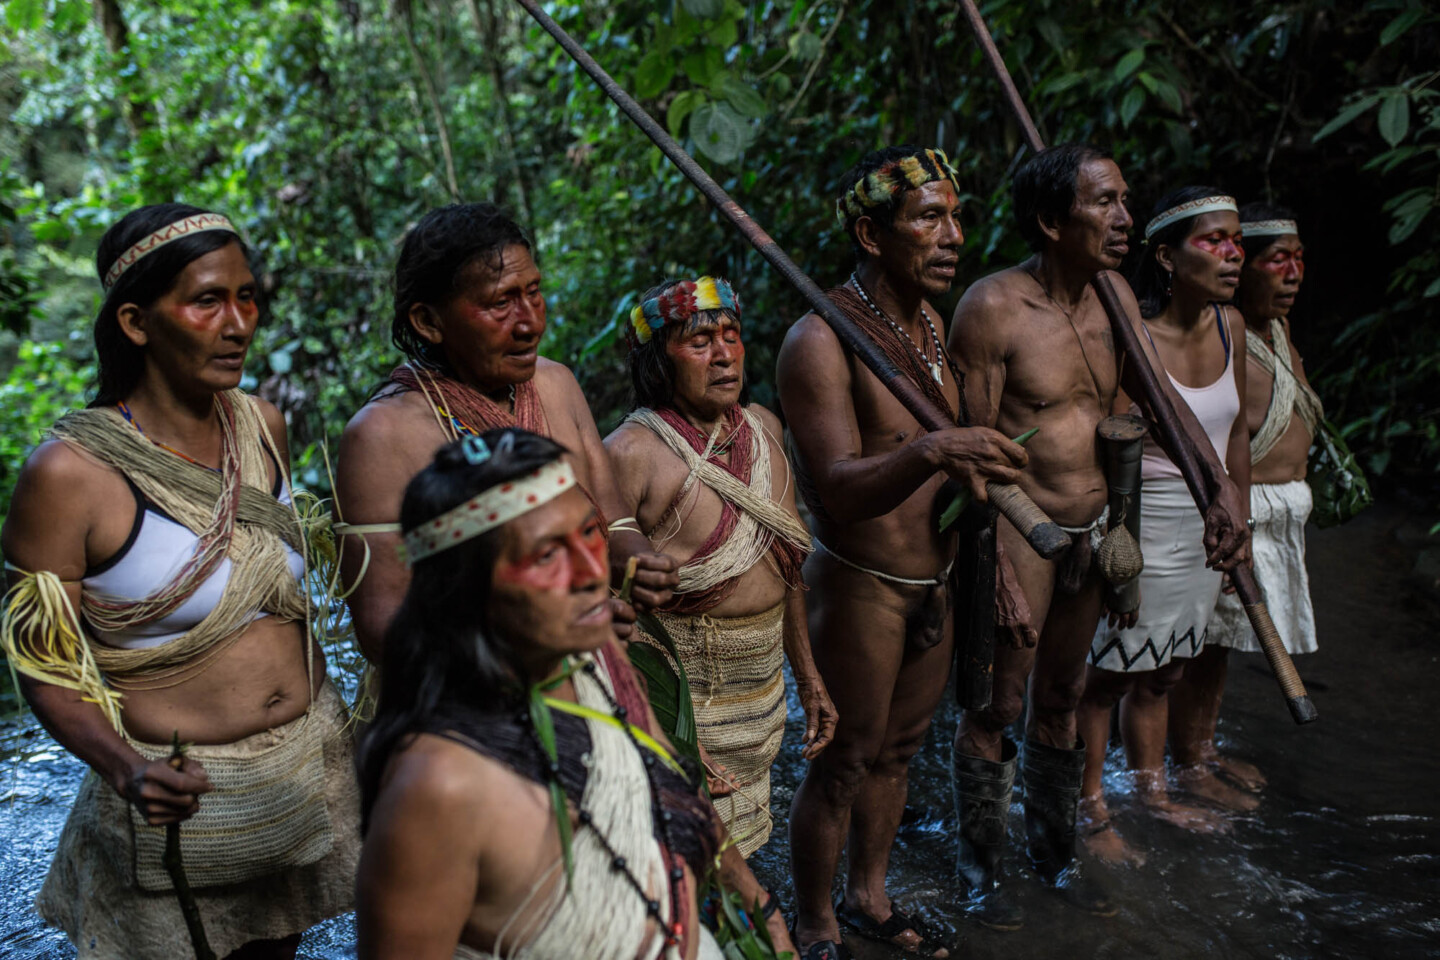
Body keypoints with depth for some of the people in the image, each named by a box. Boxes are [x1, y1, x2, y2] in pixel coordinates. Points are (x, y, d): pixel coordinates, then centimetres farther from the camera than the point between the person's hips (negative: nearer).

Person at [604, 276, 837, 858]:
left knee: (737, 849, 17)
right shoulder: (631, 454, -17)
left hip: (760, 684, 7)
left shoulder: (762, 428, 6)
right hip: (676, 691, -7)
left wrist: (808, 677, 16)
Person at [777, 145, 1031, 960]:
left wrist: (971, 461, 1)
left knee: (898, 750, 21)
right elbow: (840, 489, -32)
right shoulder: (820, 341, -21)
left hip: (933, 581, 8)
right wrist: (928, 452, -47)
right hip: (859, 589, -8)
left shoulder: (931, 319, 6)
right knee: (843, 768, 6)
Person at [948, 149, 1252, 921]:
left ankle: (1053, 850, 38)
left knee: (1061, 697, 20)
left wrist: (1219, 489, -4)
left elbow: (1165, 397, 8)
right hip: (1018, 531, -7)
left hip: (1091, 530, 7)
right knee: (996, 706, 4)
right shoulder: (993, 307, -18)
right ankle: (980, 869, 24)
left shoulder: (1114, 296, 3)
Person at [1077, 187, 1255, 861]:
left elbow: (1235, 433, 13)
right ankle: (1092, 814, 17)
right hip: (1144, 527, -7)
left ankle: (1154, 791, 35)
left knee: (1162, 673, 20)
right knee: (1109, 675, 4)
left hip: (1205, 529, 7)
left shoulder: (1230, 325, 3)